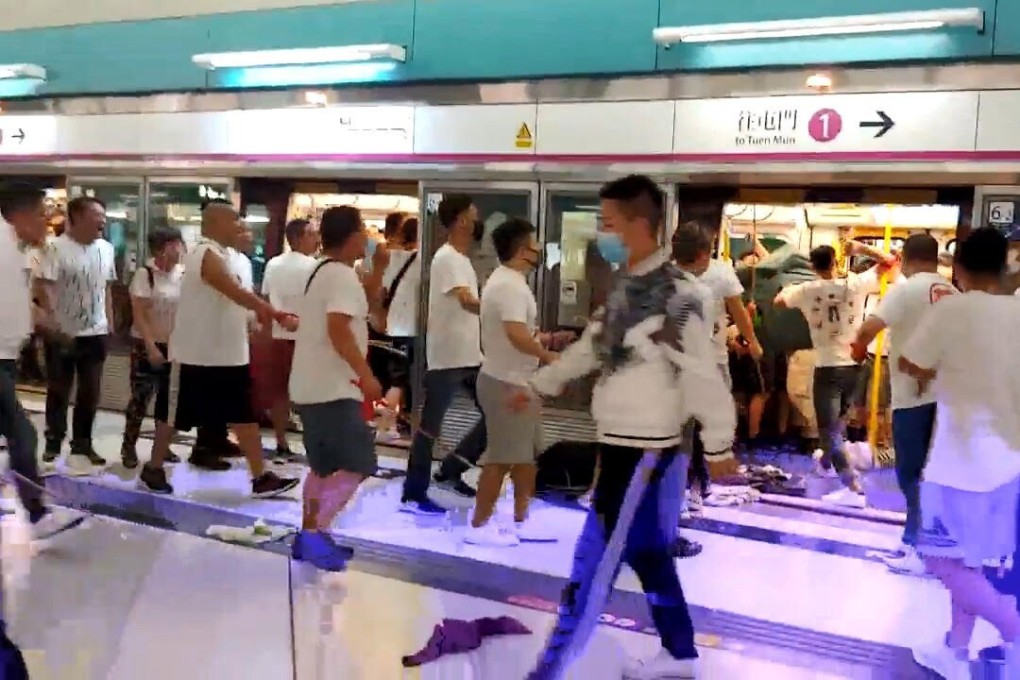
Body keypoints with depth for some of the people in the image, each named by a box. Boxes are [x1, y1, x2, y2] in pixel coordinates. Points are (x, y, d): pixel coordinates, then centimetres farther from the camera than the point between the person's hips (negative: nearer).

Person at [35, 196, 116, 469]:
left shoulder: (106, 249, 6)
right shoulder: (58, 247, -12)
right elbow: (42, 287, -16)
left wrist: (110, 321, 11)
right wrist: (54, 324, -20)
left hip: (96, 333, 5)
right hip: (63, 334, -5)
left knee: (90, 393, 10)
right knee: (59, 392, 6)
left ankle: (82, 445, 22)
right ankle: (53, 444, 20)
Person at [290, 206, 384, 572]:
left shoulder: (321, 271, 17)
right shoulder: (342, 275, -15)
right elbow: (338, 328, -26)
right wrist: (366, 374, -24)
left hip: (311, 386, 11)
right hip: (332, 388, -10)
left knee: (324, 466, 17)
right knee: (357, 465, -9)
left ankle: (310, 535, 21)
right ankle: (315, 532, -11)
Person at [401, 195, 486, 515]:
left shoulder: (462, 259, 15)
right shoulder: (446, 259, -15)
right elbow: (468, 302, -29)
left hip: (471, 356, 9)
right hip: (446, 358, -9)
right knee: (430, 426, 0)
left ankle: (450, 471, 21)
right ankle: (413, 495, 11)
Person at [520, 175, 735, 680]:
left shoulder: (677, 295, -19)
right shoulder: (625, 286, 9)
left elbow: (703, 376, -18)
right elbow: (590, 348, 21)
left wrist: (719, 445, -14)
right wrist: (538, 387, 28)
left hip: (645, 448, -9)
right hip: (619, 442, 9)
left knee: (595, 560, -4)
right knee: (646, 552, 17)